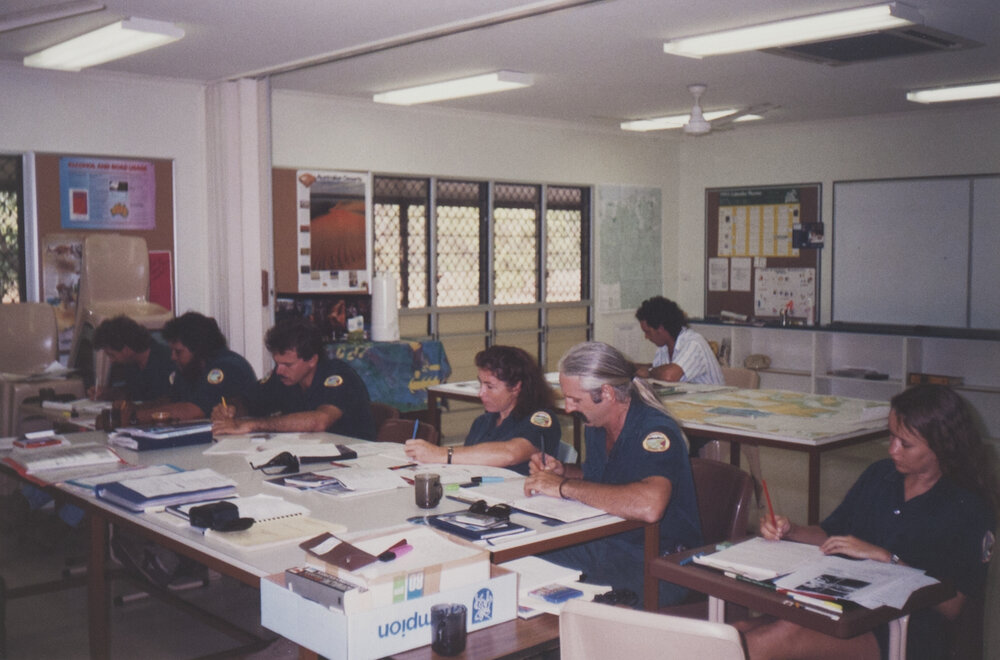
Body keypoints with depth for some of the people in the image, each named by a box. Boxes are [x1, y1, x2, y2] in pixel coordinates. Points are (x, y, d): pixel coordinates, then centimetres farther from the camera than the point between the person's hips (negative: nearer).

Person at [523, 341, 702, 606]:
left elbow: (649, 506, -41)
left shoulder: (656, 432, -21)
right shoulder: (596, 425, 6)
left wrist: (565, 487, -31)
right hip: (603, 548, 8)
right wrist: (562, 471, 5)